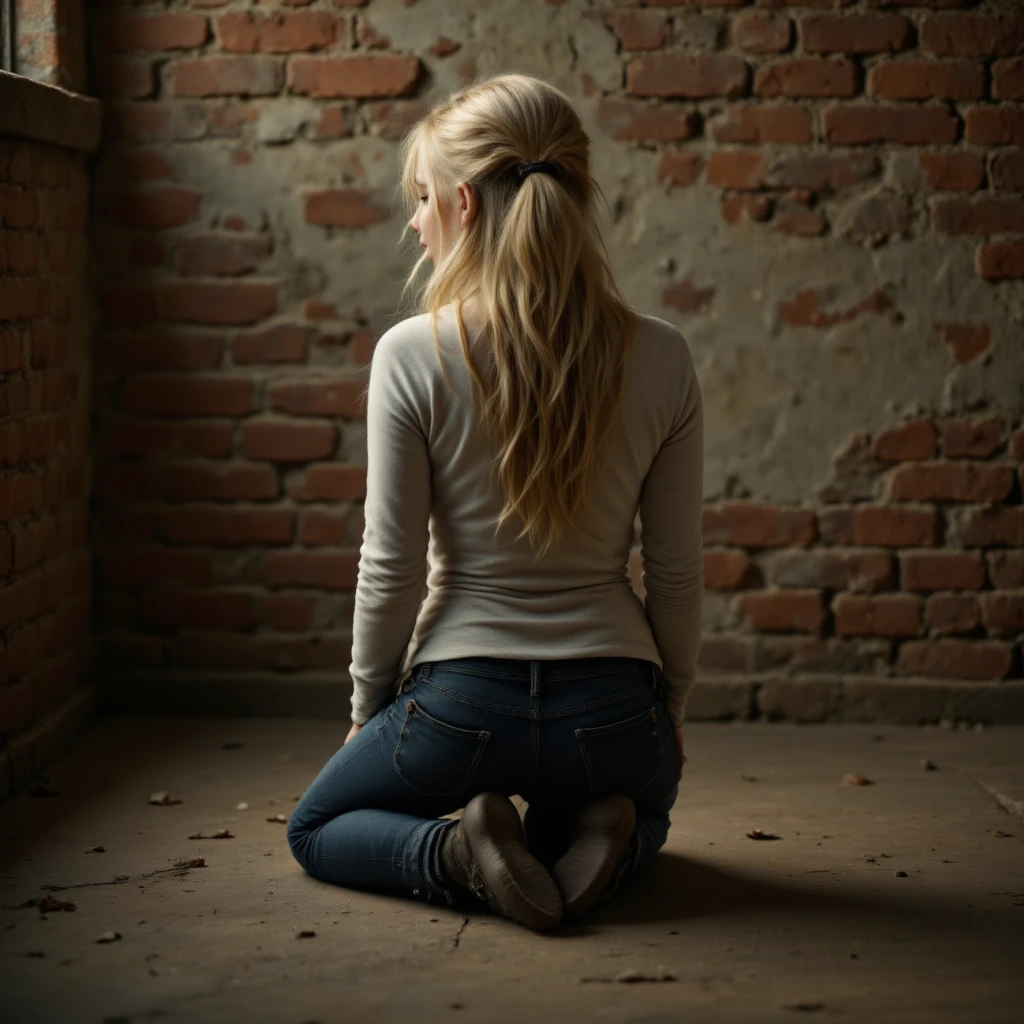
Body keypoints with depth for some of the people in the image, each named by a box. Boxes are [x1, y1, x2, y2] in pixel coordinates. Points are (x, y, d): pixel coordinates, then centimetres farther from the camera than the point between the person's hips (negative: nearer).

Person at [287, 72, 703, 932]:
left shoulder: (412, 355, -13)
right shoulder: (661, 360, -6)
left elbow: (392, 566, -9)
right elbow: (677, 571, 0)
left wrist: (368, 711, 8)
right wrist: (671, 711, 16)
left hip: (460, 700, -2)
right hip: (610, 709, 3)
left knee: (317, 827, 28)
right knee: (642, 806, 39)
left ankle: (459, 853, -4)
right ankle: (604, 839, 2)